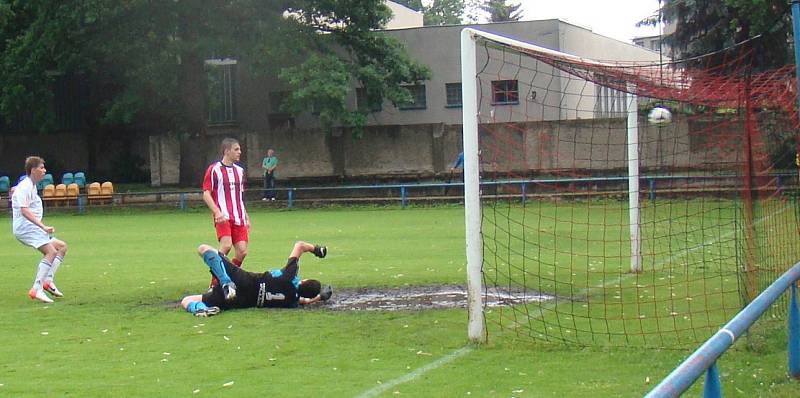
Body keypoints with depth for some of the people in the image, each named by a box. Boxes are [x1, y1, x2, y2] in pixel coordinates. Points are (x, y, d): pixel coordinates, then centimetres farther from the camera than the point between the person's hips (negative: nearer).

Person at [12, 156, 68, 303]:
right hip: (25, 227, -11)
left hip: (33, 228, 11)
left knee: (61, 247, 11)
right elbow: (24, 210, -25)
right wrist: (43, 226, -30)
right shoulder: (25, 186, -13)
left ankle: (48, 281, 1)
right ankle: (36, 289, -28)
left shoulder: (32, 186, 19)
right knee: (51, 252, -24)